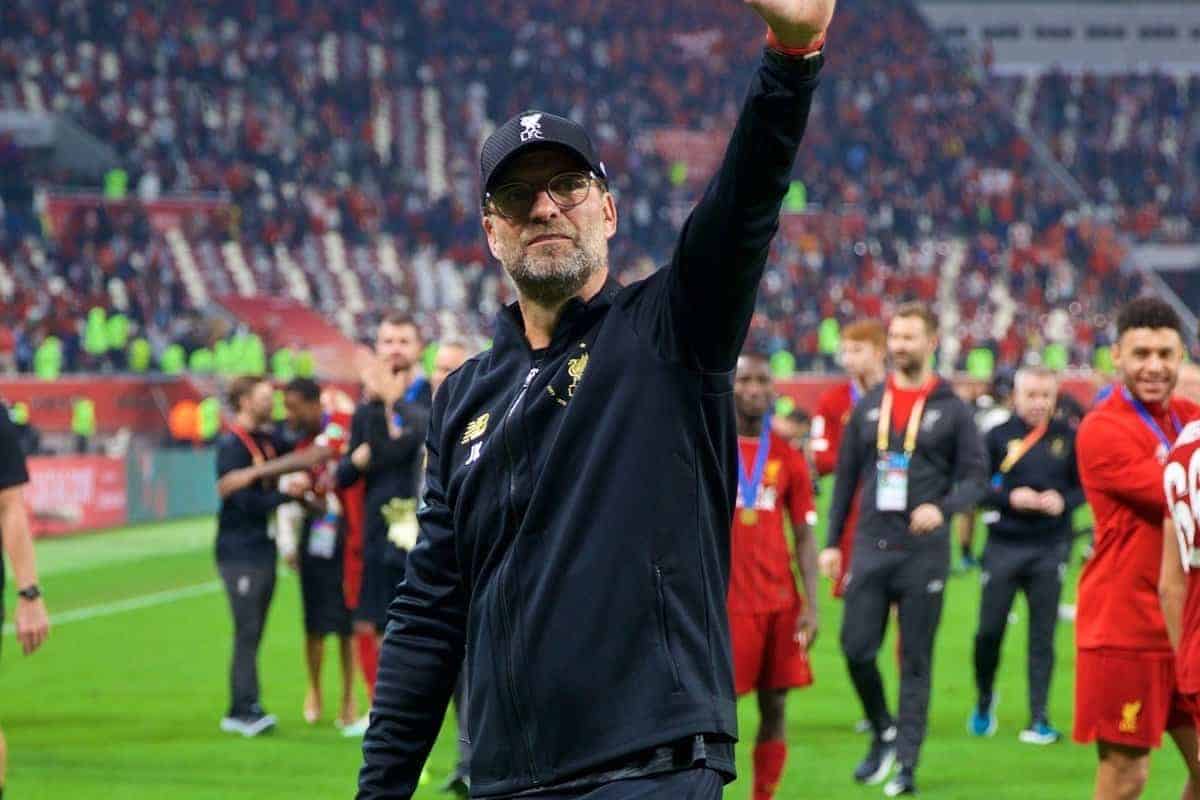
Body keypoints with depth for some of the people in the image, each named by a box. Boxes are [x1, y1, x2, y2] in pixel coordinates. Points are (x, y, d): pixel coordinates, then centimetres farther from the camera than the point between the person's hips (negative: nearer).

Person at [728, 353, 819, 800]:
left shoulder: (787, 459, 8)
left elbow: (804, 538, 10)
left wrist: (810, 606, 1)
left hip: (780, 605, 3)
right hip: (725, 605, -3)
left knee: (775, 705, 4)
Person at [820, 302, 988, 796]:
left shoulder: (951, 410, 1)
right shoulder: (868, 406, 10)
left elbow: (976, 476, -1)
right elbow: (846, 476, 13)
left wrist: (943, 507, -20)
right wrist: (832, 542, 10)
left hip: (923, 551, -3)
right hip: (870, 547, 3)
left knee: (916, 660, 1)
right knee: (857, 648, -3)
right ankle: (883, 733, 21)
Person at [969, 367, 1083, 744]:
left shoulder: (1068, 438, 3)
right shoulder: (998, 437, -1)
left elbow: (1084, 486, 10)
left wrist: (1064, 501, -10)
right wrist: (1010, 498, -15)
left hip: (1050, 549, 1)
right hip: (1003, 546, -1)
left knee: (1043, 635, 1)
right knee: (989, 631, 1)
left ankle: (1039, 719, 7)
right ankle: (985, 701, 26)